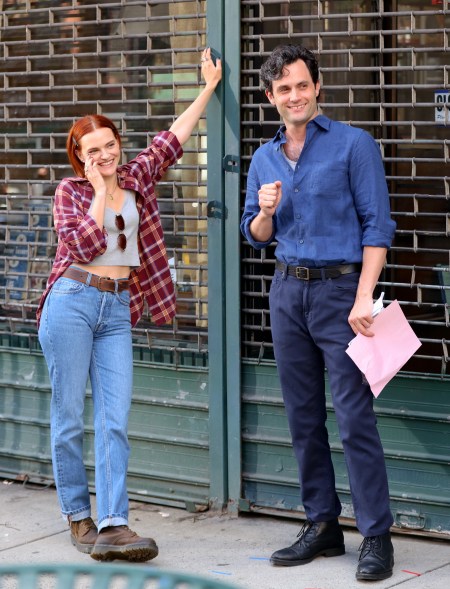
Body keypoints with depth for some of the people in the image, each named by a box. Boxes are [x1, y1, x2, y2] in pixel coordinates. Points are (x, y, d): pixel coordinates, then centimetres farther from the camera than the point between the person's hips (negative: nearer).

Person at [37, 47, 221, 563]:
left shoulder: (135, 178, 14)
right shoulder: (70, 192, 1)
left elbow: (173, 138, 21)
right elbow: (83, 245, -13)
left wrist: (209, 88, 23)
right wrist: (100, 190, -8)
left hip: (117, 310, 4)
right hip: (72, 302, -4)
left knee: (115, 419, -5)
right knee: (69, 417, 1)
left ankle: (112, 527, -10)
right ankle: (78, 516, 13)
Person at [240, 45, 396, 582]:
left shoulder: (353, 145, -3)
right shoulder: (264, 159, 13)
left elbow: (377, 225, -7)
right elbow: (255, 235, 19)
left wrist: (364, 297, -16)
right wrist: (265, 211, -5)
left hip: (340, 289, -6)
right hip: (287, 291, 6)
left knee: (355, 418, -9)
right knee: (303, 416, 9)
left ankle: (376, 537, -4)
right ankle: (322, 525, 19)